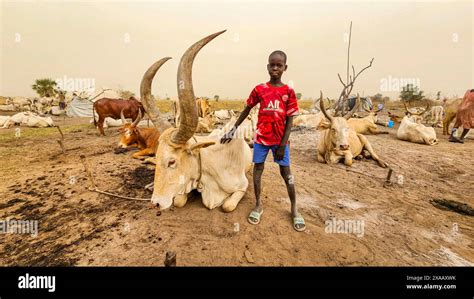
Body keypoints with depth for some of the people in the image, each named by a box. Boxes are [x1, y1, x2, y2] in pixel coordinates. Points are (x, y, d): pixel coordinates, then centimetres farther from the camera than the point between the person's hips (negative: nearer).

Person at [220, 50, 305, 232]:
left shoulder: (289, 91, -2)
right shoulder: (259, 89, 2)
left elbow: (290, 121, -3)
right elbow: (246, 110, 10)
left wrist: (283, 144, -9)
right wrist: (233, 130, 9)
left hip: (280, 139, -1)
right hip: (261, 137, 2)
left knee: (286, 172, 5)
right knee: (258, 169, 6)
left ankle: (294, 209, 20)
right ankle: (258, 205, 24)